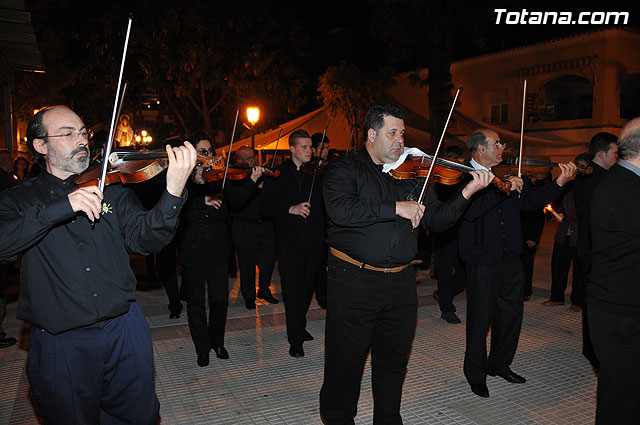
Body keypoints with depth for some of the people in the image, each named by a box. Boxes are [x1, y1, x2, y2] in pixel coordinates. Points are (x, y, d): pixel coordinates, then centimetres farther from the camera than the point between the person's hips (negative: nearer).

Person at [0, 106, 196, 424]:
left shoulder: (111, 190, 5)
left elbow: (143, 239, -10)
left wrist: (172, 192, -27)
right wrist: (63, 206, -27)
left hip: (124, 329, 2)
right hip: (60, 343, -1)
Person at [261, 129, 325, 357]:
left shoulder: (318, 174, 8)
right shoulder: (278, 174, 0)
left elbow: (326, 204, 9)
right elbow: (265, 207, -5)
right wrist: (290, 209, -18)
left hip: (313, 239, 3)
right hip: (289, 240, -3)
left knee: (306, 286, 14)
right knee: (292, 288, -3)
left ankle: (300, 326, 32)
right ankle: (295, 340, 6)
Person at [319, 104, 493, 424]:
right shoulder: (345, 169, -4)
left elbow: (437, 220, 6)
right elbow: (340, 210, -23)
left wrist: (467, 192, -8)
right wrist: (396, 208, -22)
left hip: (400, 284, 5)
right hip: (353, 281, -4)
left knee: (393, 361, 19)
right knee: (345, 363, 8)